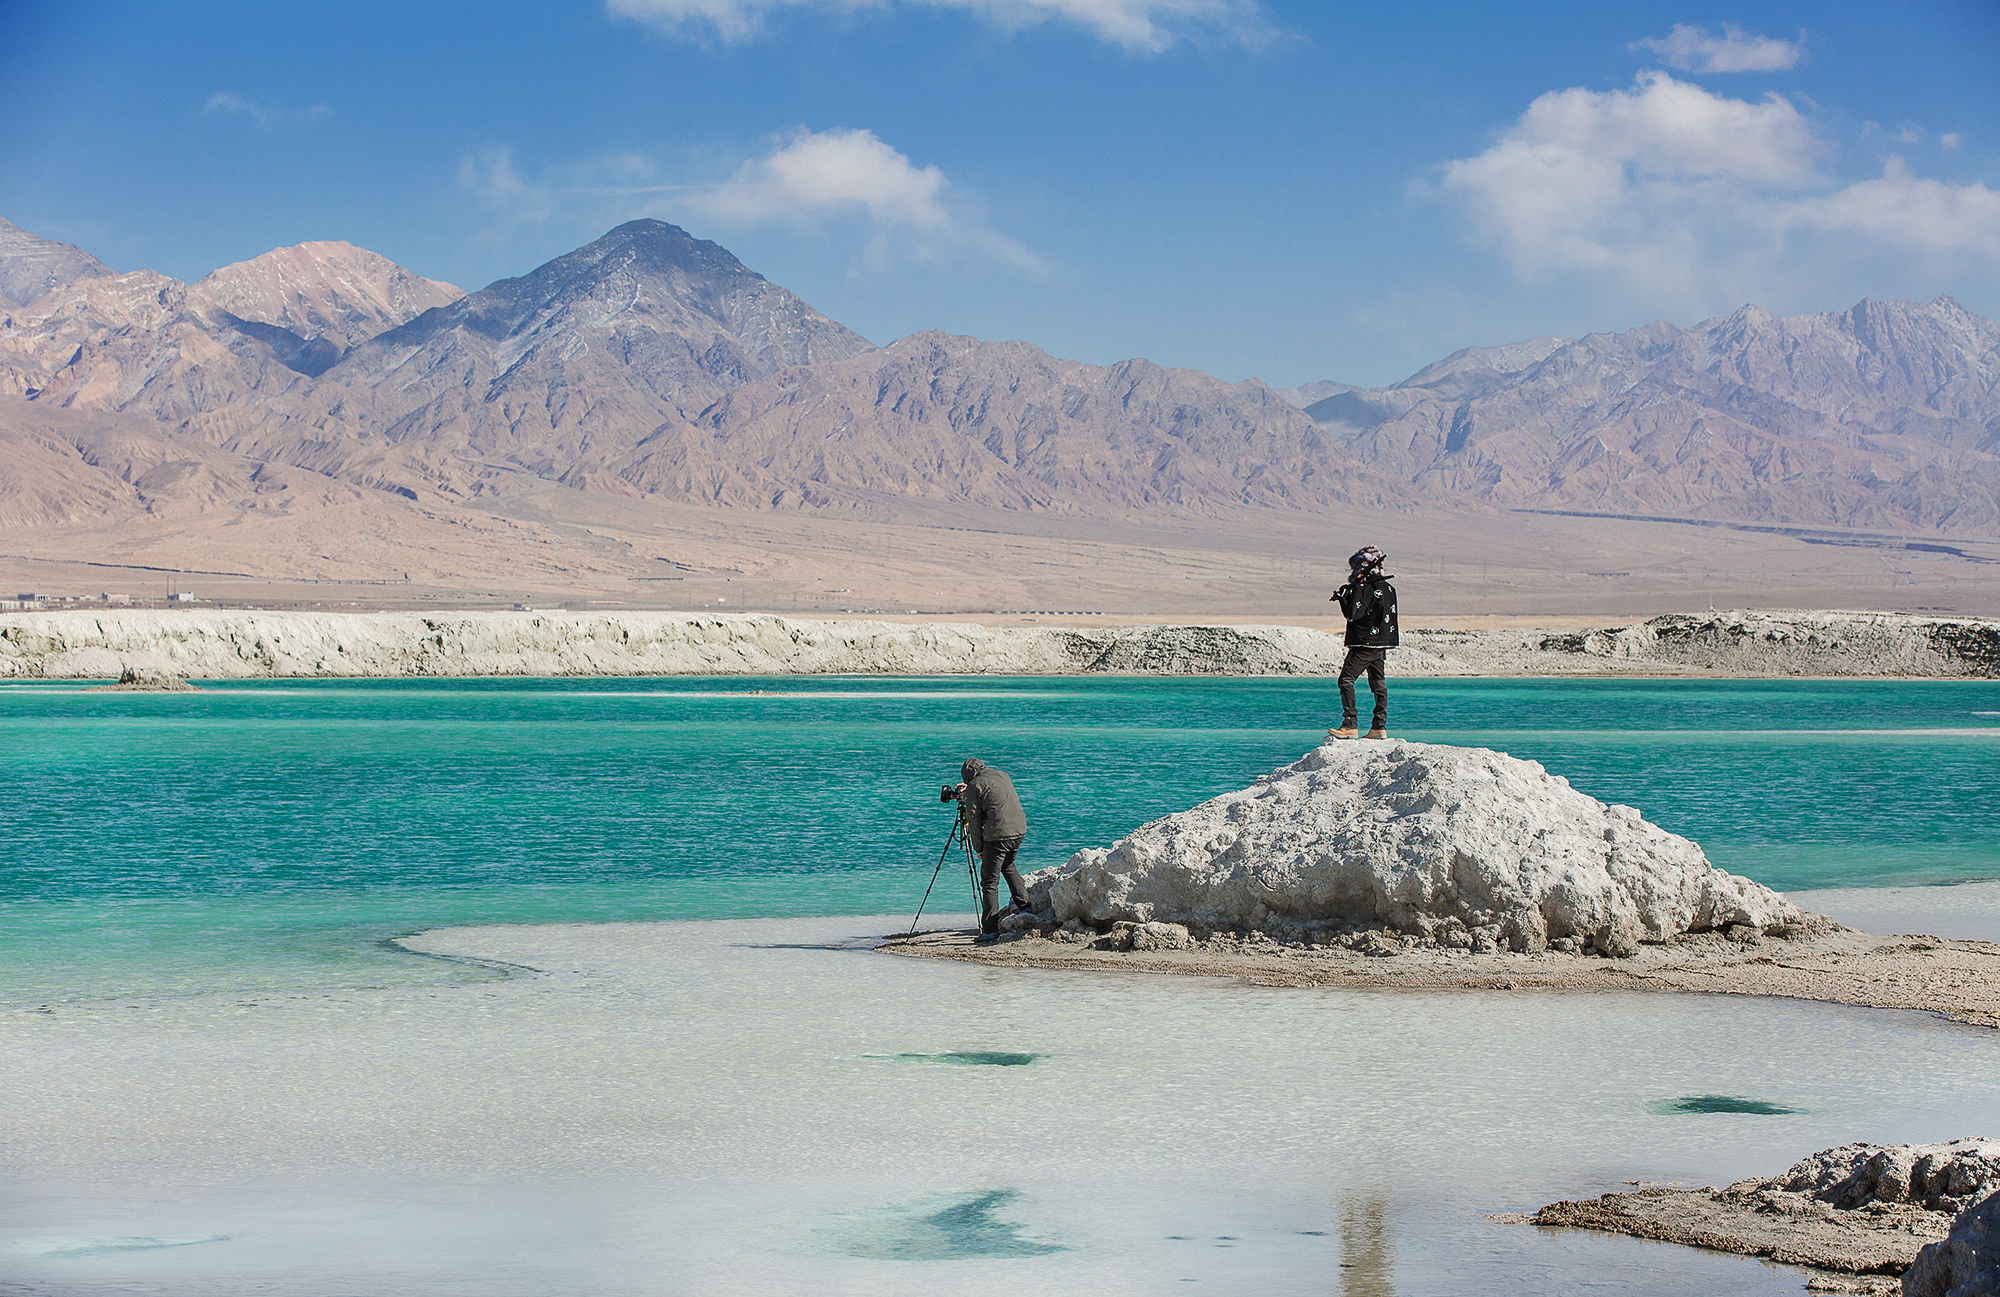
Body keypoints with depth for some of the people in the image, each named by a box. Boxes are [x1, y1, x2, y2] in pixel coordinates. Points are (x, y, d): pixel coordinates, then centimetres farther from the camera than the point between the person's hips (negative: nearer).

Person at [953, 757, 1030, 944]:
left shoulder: (974, 787, -2)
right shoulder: (1002, 775, 17)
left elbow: (975, 821, -4)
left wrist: (978, 848, 4)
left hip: (997, 834, -7)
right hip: (1019, 829, 7)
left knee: (990, 881, -3)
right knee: (1008, 866, 32)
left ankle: (990, 930, -9)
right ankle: (1024, 904, 27)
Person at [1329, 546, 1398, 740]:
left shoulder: (1365, 588, -15)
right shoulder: (1388, 587, 12)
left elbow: (1352, 614, -21)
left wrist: (1343, 598, -5)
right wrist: (1348, 597, 17)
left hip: (1365, 643, -9)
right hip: (1382, 644, 9)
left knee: (1347, 680, -6)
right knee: (1378, 684, 11)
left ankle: (1350, 725, -13)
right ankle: (1379, 727, 10)